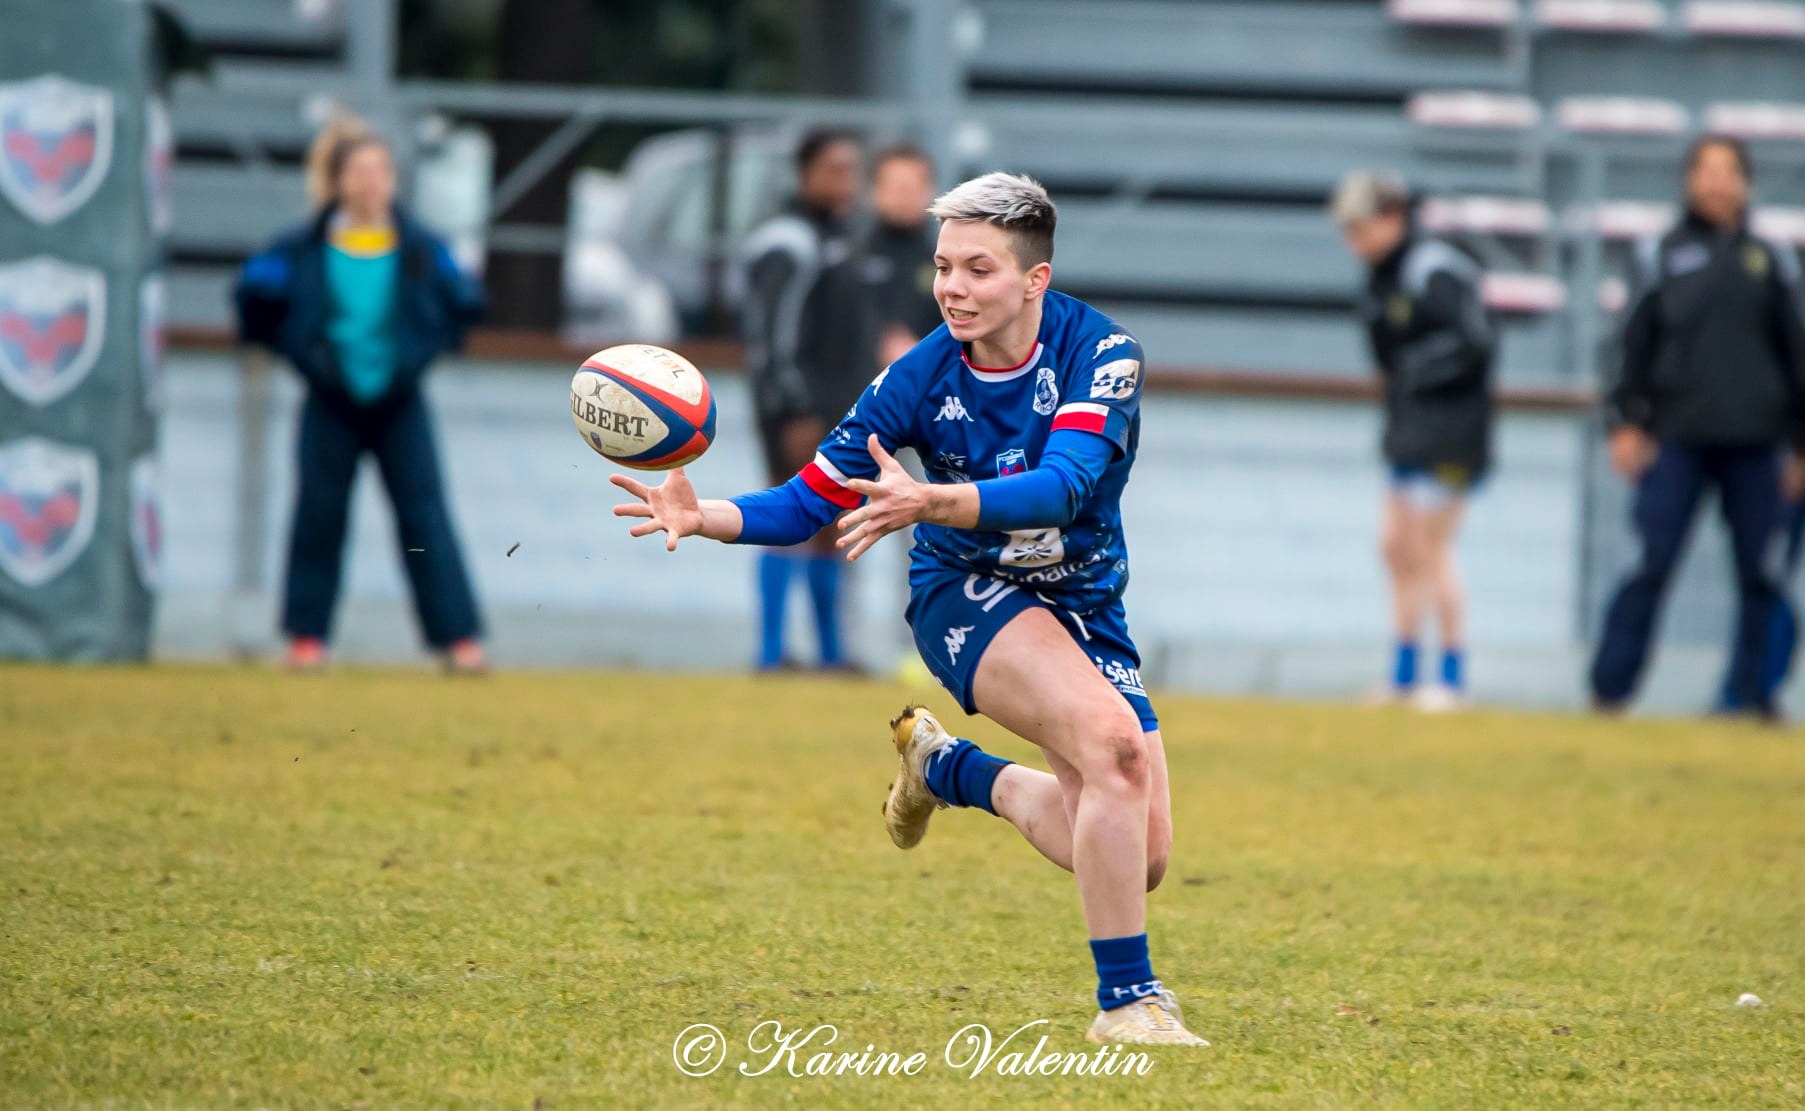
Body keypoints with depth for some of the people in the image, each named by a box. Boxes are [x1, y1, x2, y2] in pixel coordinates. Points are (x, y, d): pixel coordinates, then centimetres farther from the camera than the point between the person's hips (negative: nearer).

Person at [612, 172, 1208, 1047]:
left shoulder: (1100, 352, -18)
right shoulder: (920, 379, -15)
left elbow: (1064, 485, -35)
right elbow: (806, 506, -10)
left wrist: (931, 503, -49)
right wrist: (706, 516, -29)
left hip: (1084, 608, 3)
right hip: (966, 593, -3)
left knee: (1138, 860, -2)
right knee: (1111, 738, -31)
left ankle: (949, 770, 22)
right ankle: (1127, 998, -24)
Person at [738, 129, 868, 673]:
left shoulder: (842, 235, 17)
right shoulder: (787, 244, -12)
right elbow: (769, 337, -17)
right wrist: (795, 414, -20)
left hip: (837, 407, 9)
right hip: (799, 406, -9)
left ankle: (832, 649, 15)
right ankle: (772, 652, -10)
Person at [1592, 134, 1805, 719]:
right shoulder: (1663, 256, 7)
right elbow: (1636, 344, 6)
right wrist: (1626, 423, -3)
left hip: (1752, 443, 2)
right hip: (1678, 439, -2)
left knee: (1758, 573, 2)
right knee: (1652, 564, -7)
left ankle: (1751, 691, 10)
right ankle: (1609, 689, -3)